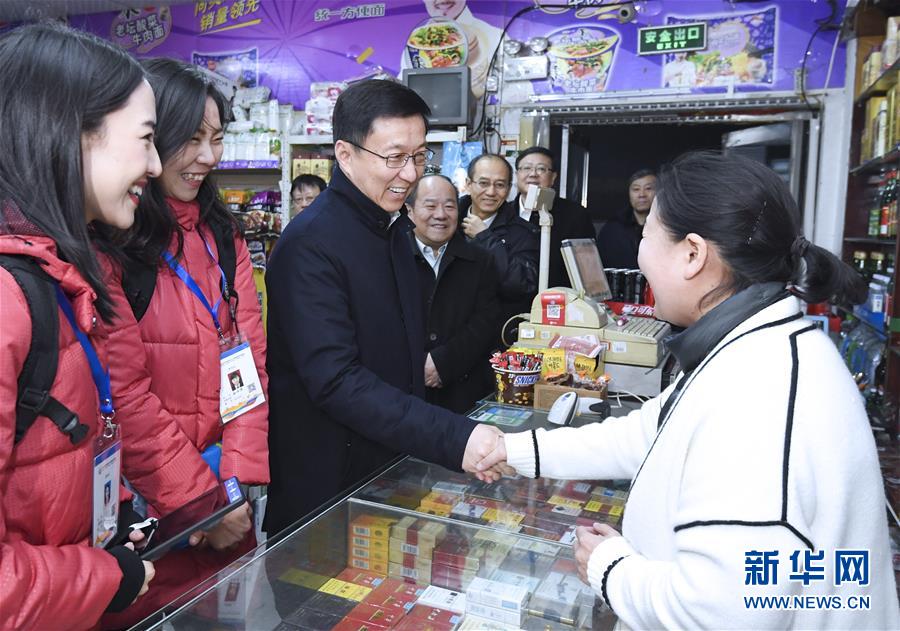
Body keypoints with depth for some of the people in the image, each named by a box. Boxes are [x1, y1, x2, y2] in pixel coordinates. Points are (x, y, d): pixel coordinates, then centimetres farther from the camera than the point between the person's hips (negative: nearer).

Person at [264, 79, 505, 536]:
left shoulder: (394, 226, 7)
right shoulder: (310, 244, -22)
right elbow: (336, 382, -29)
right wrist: (455, 439, -35)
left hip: (391, 465, 8)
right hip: (326, 485, -8)